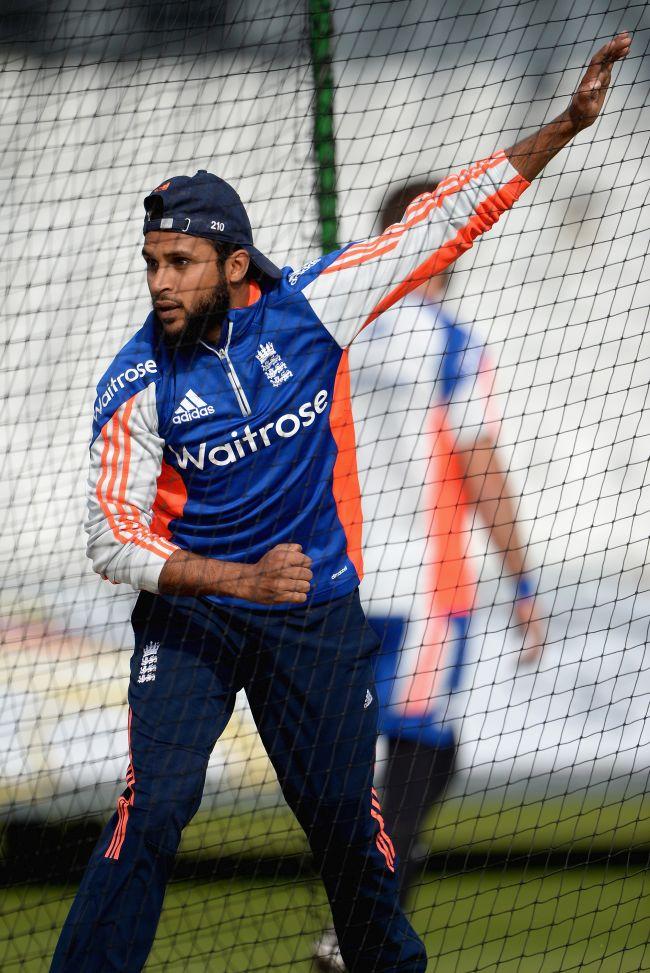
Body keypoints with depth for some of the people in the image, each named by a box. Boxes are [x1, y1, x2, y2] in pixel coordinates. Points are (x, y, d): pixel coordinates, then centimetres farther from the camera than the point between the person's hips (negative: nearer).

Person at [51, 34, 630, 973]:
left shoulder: (311, 306, -9)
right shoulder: (138, 382, -13)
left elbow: (445, 219, -5)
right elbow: (111, 538, -16)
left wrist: (565, 125, -8)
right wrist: (241, 581, -28)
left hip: (319, 613, 2)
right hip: (190, 618, -2)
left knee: (347, 818, 8)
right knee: (153, 807, -15)